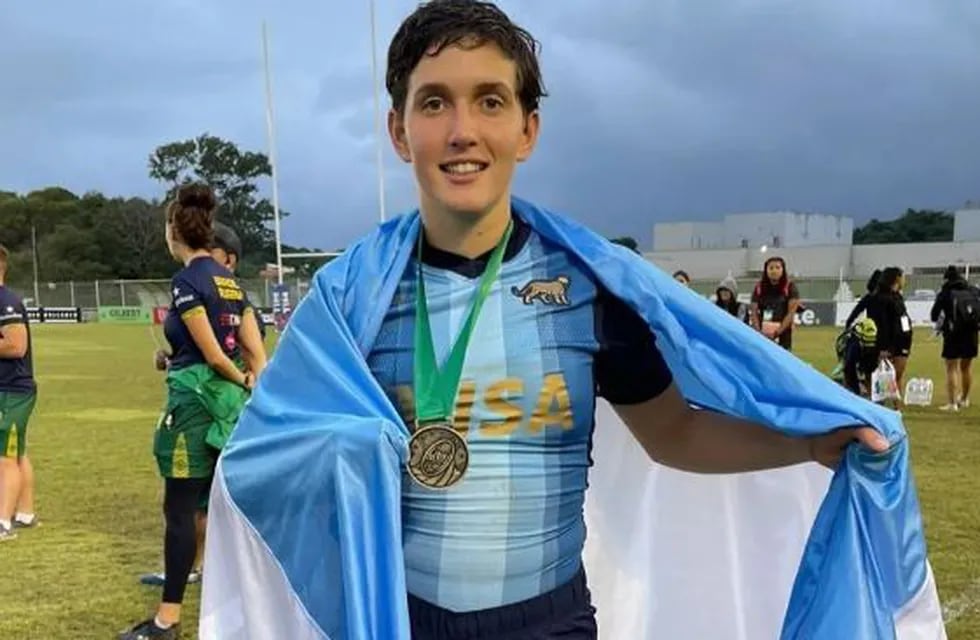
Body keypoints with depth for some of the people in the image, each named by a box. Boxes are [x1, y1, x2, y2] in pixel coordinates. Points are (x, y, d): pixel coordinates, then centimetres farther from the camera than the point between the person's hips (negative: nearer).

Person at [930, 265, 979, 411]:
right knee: (966, 367, 17)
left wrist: (943, 320, 20)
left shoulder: (945, 293, -5)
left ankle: (952, 403, -3)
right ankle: (964, 399, 30)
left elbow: (934, 316, 0)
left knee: (952, 368, 0)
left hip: (953, 334, -4)